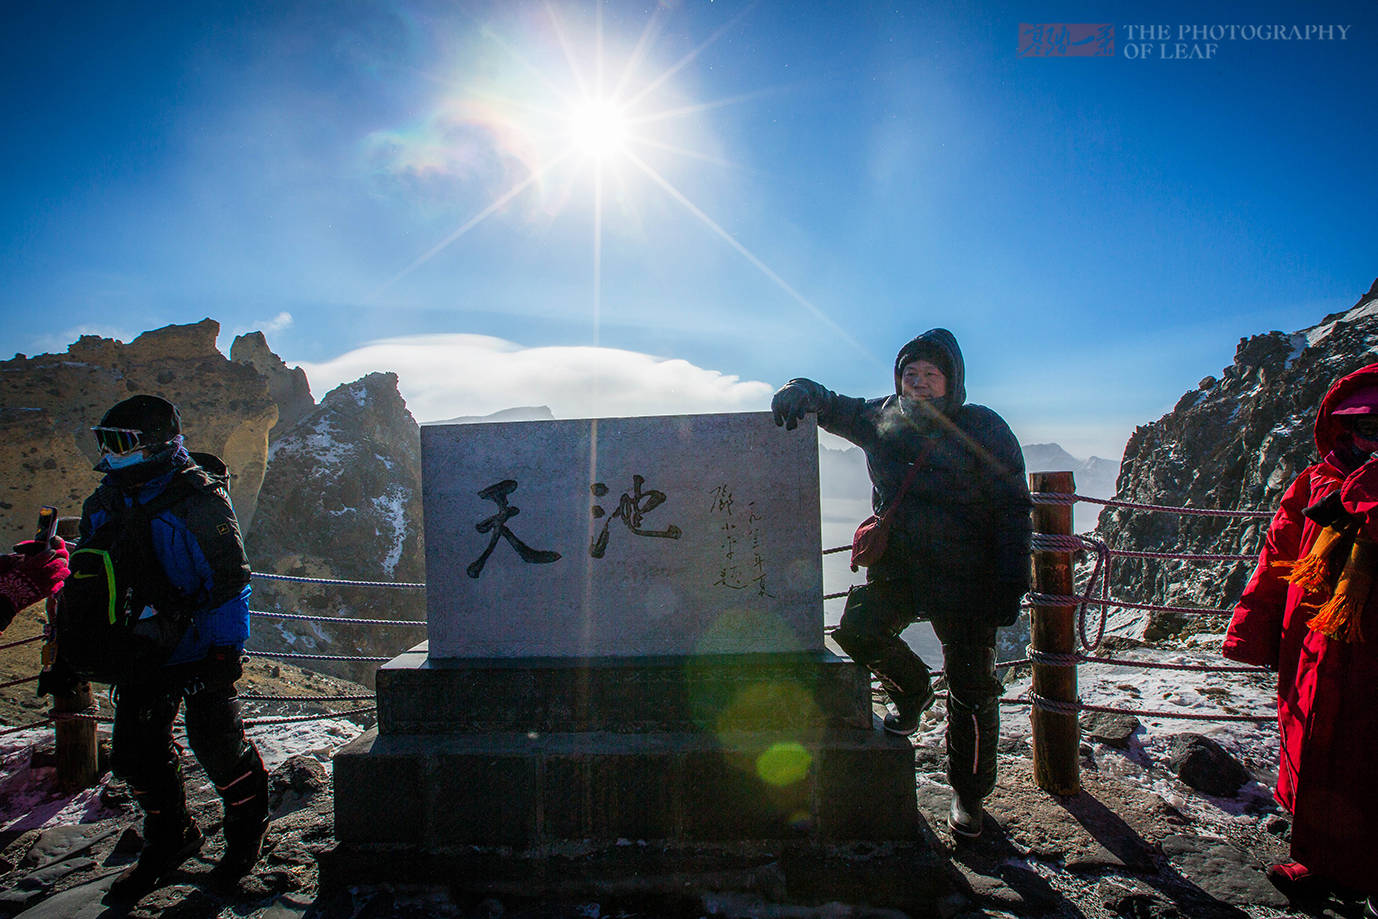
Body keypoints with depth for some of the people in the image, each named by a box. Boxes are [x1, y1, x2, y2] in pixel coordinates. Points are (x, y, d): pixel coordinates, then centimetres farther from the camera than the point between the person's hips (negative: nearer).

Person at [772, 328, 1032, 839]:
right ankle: (911, 692, 16)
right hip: (897, 566, 3)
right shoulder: (882, 420, 6)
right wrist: (801, 392, -12)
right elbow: (830, 406, 13)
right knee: (858, 630, -18)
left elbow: (1012, 509, -4)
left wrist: (1010, 582, -12)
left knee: (971, 691, 3)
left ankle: (969, 795, 27)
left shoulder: (982, 429, -3)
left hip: (965, 576, -3)